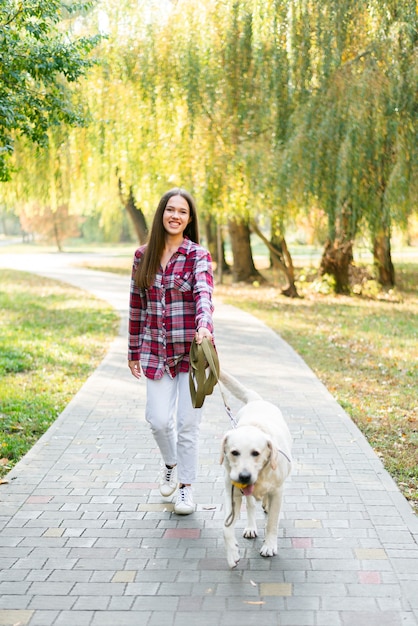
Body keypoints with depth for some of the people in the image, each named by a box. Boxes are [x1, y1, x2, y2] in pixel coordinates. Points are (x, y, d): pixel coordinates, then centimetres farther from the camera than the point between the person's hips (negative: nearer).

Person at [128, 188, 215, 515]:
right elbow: (137, 306, 11)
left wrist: (204, 326, -42)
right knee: (158, 419, -1)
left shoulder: (198, 255, -5)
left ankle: (186, 486, 21)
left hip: (191, 350, -2)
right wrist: (134, 351, 13)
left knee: (188, 422, 2)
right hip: (156, 351, 3)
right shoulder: (143, 255, 6)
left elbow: (203, 294, -23)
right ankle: (170, 464, 32)